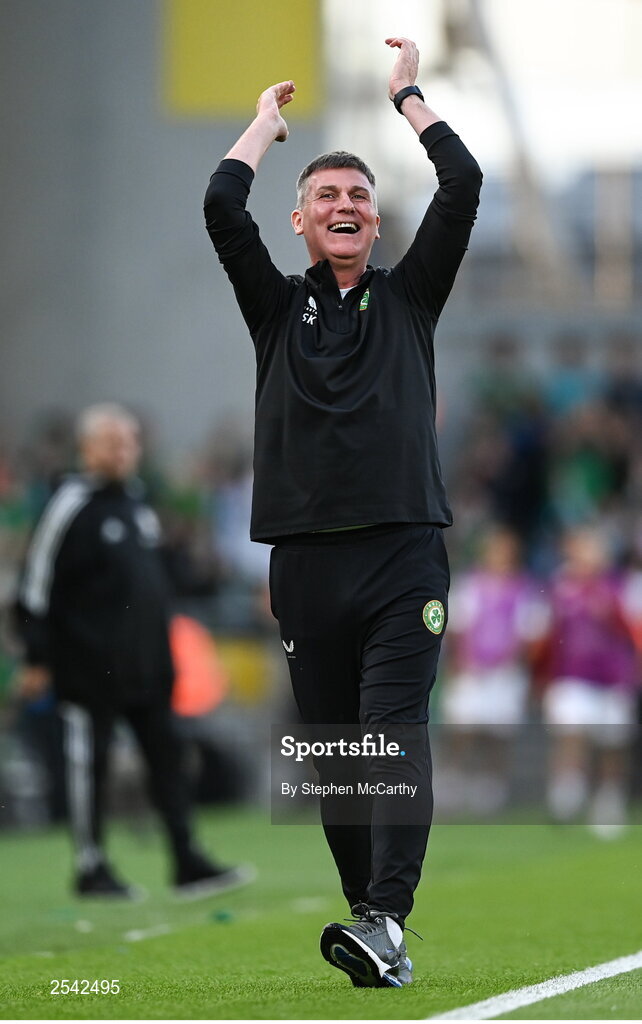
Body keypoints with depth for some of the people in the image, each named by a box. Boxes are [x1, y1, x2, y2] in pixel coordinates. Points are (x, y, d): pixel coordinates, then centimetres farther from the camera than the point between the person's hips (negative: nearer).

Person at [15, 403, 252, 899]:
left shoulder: (138, 501, 14)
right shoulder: (71, 506, -9)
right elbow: (37, 584, -10)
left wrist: (163, 645, 23)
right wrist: (38, 658, -12)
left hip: (146, 662, 7)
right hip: (89, 665, -7)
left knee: (165, 749, 3)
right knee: (89, 760, -1)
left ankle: (188, 861, 3)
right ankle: (91, 867, 7)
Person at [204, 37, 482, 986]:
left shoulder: (407, 296, 14)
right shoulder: (278, 305, 14)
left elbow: (464, 185, 5)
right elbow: (222, 204, 2)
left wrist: (407, 94, 16)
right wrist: (269, 120, 17)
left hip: (404, 549, -2)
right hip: (307, 559, 2)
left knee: (397, 733, -15)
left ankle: (385, 918, -27)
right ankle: (375, 922, 11)